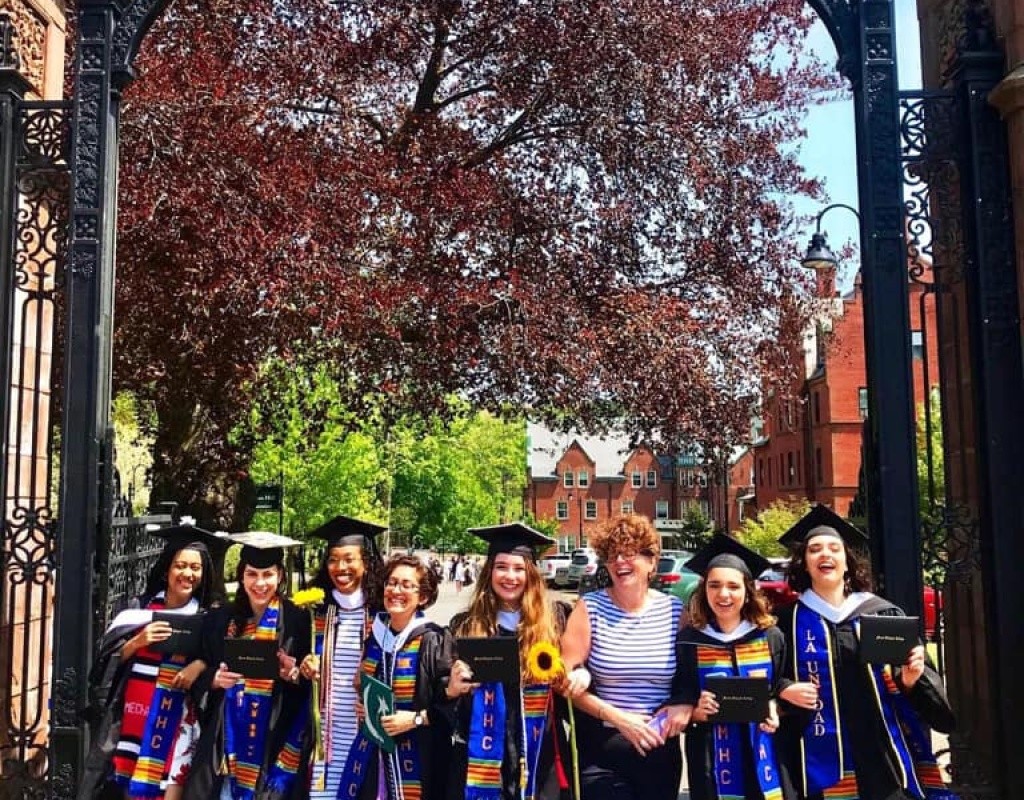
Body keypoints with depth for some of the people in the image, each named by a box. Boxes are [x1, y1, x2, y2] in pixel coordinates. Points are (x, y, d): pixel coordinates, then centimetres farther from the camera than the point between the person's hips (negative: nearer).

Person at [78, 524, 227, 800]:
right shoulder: (141, 606, 4)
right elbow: (109, 657, 4)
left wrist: (200, 665, -16)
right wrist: (137, 642, -13)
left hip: (175, 715, -1)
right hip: (133, 711, 1)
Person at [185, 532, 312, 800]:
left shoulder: (298, 620, -5)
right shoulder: (220, 619, 4)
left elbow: (312, 687, -1)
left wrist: (294, 675, -20)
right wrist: (215, 680, -10)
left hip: (275, 745, -2)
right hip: (226, 742, 3)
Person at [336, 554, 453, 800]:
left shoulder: (433, 641, -12)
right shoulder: (373, 633, 5)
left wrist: (416, 718, -20)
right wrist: (358, 705, 4)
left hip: (414, 754, -5)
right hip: (370, 751, 5)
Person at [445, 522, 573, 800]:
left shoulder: (554, 618, 1)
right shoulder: (465, 625, 3)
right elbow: (449, 688, 8)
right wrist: (452, 689, -13)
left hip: (537, 754, 0)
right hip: (480, 757, 0)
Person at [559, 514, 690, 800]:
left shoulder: (674, 609, 0)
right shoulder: (590, 607, -6)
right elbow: (568, 679, -8)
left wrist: (685, 704, -10)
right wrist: (616, 717, -16)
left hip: (660, 748, 2)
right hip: (601, 748, -2)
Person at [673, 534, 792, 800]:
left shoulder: (771, 637, 1)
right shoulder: (688, 640, -5)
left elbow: (782, 689, 10)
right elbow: (676, 705, 0)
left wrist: (775, 710, -8)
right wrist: (697, 712, -19)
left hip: (762, 756, 2)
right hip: (711, 762, -1)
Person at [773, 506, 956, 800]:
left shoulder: (882, 613, 4)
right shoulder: (788, 621, 3)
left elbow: (913, 678, 6)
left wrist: (911, 679, -13)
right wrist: (783, 692, -11)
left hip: (882, 759, 1)